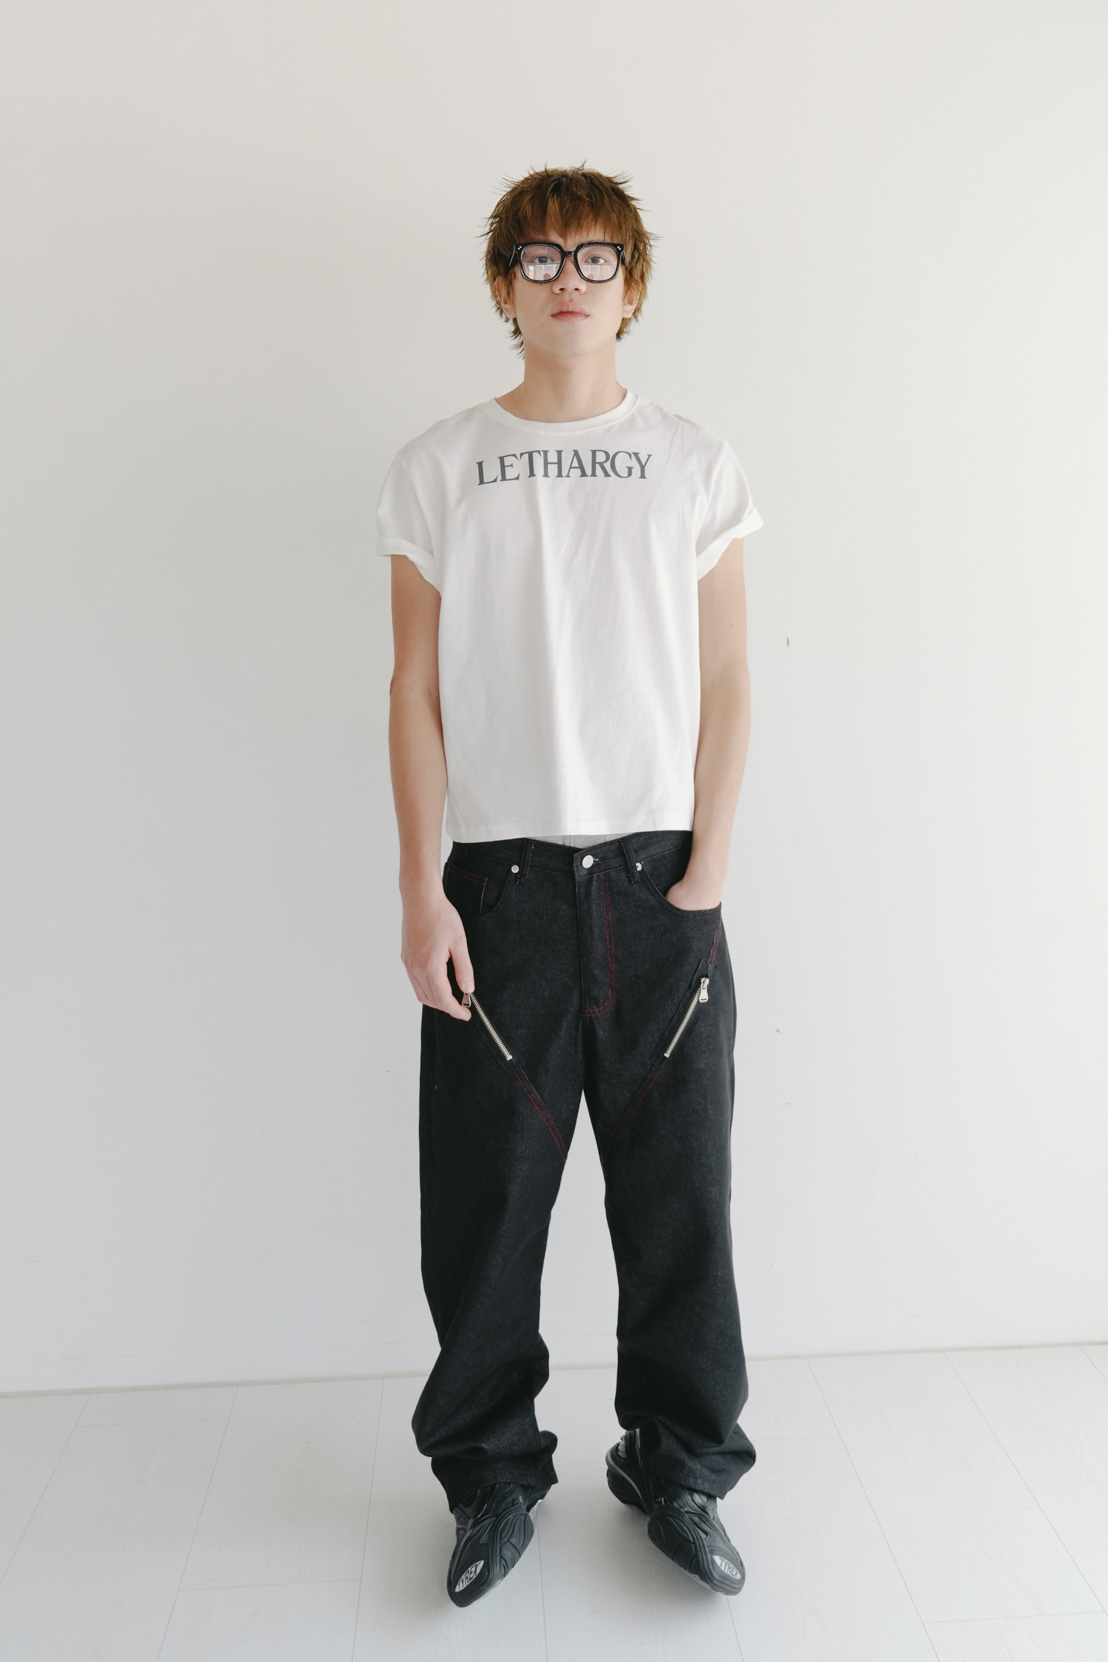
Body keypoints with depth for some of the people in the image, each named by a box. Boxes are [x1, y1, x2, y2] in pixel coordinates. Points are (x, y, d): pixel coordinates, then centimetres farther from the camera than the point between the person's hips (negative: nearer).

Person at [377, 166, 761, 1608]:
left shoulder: (696, 466, 9)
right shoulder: (438, 470, 8)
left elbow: (726, 686, 6)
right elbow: (418, 691, 4)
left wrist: (705, 870, -3)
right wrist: (422, 890, -4)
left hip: (660, 882, 1)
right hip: (498, 880, 0)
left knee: (678, 1195, 7)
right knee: (487, 1201, 6)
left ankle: (679, 1470, 28)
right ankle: (494, 1475, 28)